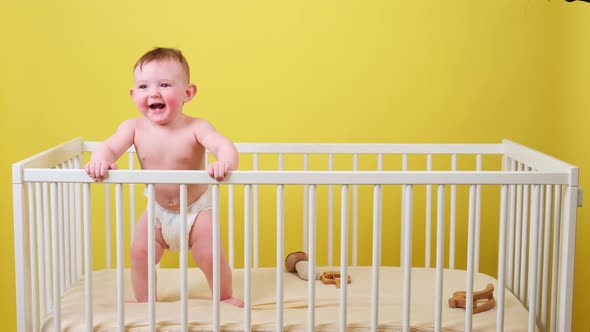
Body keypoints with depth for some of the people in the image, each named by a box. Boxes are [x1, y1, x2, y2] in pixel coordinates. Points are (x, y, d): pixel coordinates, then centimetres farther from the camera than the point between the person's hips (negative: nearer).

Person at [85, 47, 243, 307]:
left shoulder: (195, 128, -23)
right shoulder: (134, 127, -13)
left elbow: (223, 145, -37)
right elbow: (109, 147, -23)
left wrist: (225, 162, -62)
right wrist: (99, 160, -48)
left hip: (196, 209, -3)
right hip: (157, 211, 3)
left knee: (210, 257, -5)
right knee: (139, 253, -4)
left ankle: (225, 298, 24)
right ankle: (144, 302, 20)